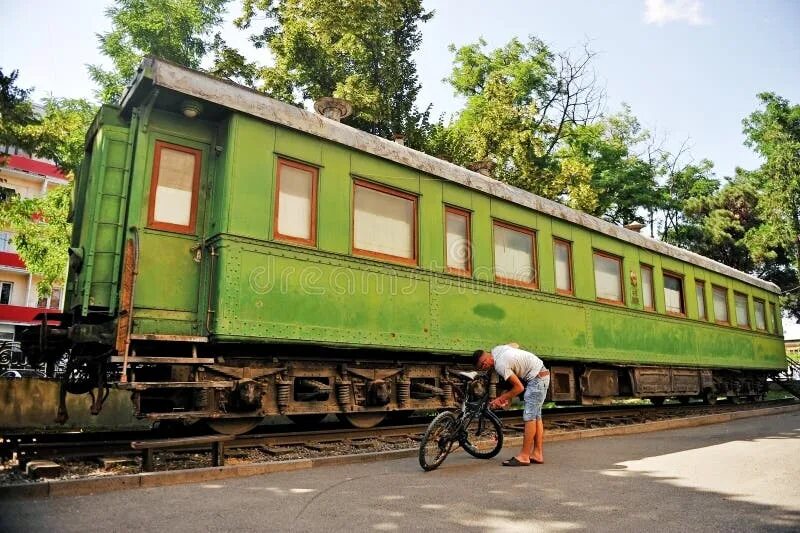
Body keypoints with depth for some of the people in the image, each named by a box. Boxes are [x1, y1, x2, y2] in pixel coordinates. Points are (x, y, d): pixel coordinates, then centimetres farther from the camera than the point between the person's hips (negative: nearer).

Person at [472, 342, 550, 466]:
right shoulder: (496, 349, 1)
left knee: (529, 416, -10)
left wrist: (500, 399, -12)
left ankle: (524, 456, -8)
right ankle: (538, 454, 15)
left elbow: (519, 387, -20)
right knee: (536, 415, 11)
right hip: (542, 374, 10)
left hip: (537, 378, -10)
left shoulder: (500, 365, -25)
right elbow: (515, 344, 20)